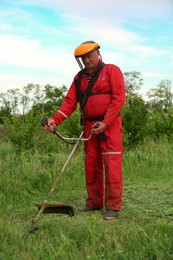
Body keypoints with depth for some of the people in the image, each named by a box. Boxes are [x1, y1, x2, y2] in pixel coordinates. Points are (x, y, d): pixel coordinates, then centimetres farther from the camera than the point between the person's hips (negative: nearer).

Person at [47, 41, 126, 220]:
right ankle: (94, 202, 16)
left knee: (112, 165, -8)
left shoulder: (112, 71, -2)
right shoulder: (79, 77, 13)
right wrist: (55, 120, -11)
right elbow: (70, 102, 5)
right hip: (89, 126, 6)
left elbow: (119, 98, -11)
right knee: (91, 165, 7)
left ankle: (112, 207, -5)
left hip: (110, 124, -5)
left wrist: (105, 123, -18)